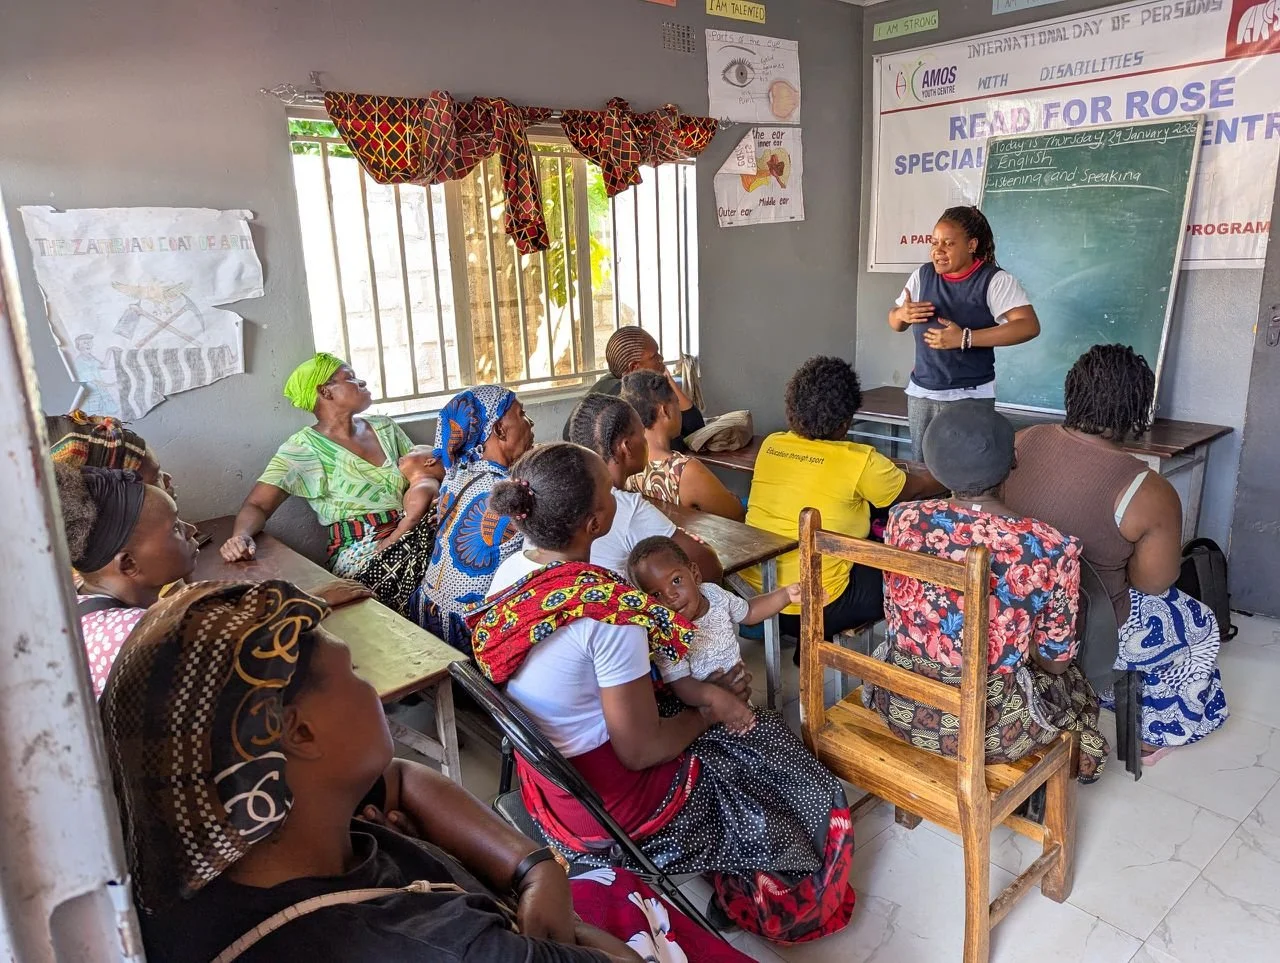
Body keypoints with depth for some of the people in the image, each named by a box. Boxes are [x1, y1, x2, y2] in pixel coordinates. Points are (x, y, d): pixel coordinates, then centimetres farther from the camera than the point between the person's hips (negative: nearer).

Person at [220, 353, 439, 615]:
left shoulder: (384, 426, 16)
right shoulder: (304, 448, -1)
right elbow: (256, 505, -5)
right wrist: (242, 535, -28)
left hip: (413, 531, 6)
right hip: (360, 552, -6)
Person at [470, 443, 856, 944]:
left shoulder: (508, 573, -8)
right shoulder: (608, 608, -33)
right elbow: (640, 750, -25)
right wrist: (710, 710, -6)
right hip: (612, 804, -7)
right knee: (770, 746, 15)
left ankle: (739, 888, 39)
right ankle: (781, 904, 40)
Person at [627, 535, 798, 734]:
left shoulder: (714, 593, -5)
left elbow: (749, 612, 14)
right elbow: (682, 686, -30)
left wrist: (786, 594, 5)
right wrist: (713, 695, -48)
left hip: (739, 702, 4)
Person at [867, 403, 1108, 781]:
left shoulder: (902, 519, -12)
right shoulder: (1050, 548, -20)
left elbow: (893, 615, 4)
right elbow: (1055, 662, -7)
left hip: (899, 708, 3)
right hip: (984, 725, -2)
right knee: (1073, 685, 28)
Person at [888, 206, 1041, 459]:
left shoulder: (994, 280, -10)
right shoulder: (922, 276, 5)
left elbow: (1029, 326, -21)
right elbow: (894, 323, 16)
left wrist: (965, 338, -26)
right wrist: (902, 314, -9)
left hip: (972, 397, -4)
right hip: (921, 393, 5)